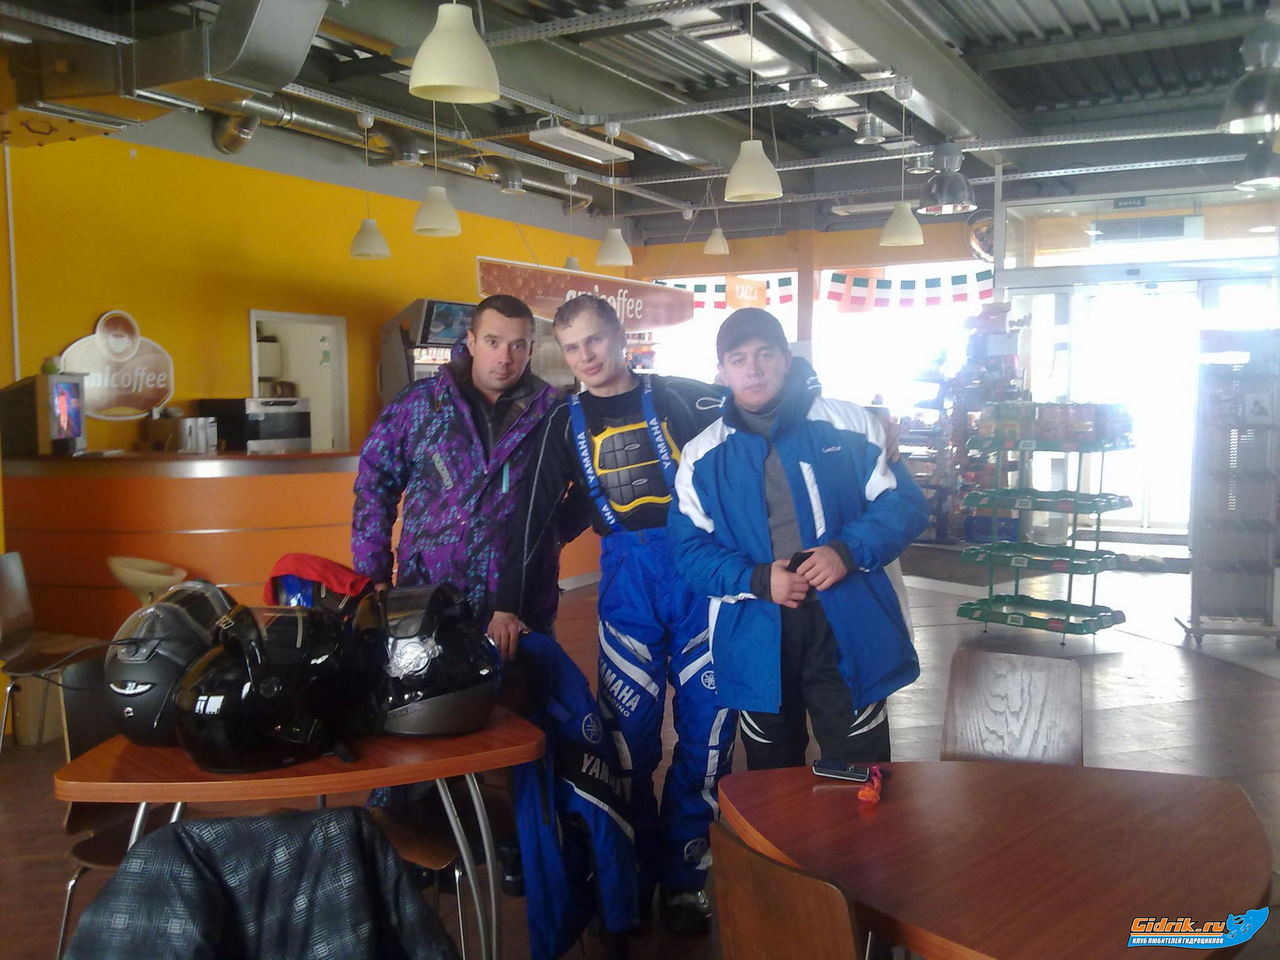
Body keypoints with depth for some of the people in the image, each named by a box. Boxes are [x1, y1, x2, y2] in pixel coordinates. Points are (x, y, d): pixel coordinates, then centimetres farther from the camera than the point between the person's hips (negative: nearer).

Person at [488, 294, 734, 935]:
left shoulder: (685, 399, 6)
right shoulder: (567, 424, 10)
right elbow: (533, 516, 5)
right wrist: (507, 605, -2)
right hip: (626, 576, 1)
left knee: (707, 724, 1)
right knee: (630, 727, 0)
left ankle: (683, 875, 16)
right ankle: (633, 875, 16)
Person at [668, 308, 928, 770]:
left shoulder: (849, 426, 1)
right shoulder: (702, 456, 4)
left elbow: (904, 503, 2)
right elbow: (688, 549, 1)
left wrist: (849, 550, -15)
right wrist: (756, 579, -14)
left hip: (848, 630, -1)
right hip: (756, 641, 2)